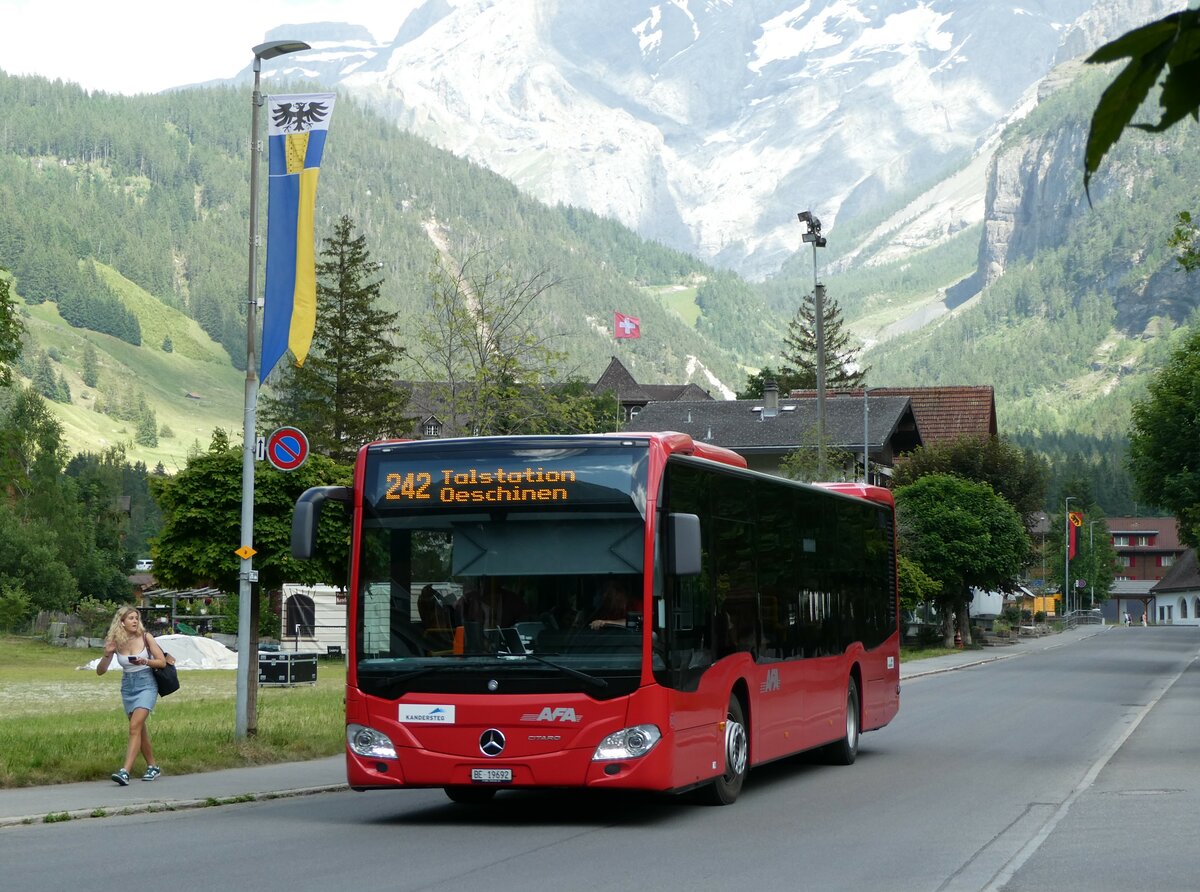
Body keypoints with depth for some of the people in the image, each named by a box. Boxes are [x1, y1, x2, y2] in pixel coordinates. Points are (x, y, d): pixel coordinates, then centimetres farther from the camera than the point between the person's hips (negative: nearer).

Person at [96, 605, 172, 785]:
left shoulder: (146, 637, -8)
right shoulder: (115, 643, -2)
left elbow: (163, 662, -4)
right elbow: (100, 671, -2)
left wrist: (145, 661, -22)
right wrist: (107, 654, -20)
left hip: (146, 685, -4)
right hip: (128, 687, 4)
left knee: (135, 727, -18)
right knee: (141, 730, 13)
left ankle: (125, 772, -25)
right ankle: (153, 767, 31)